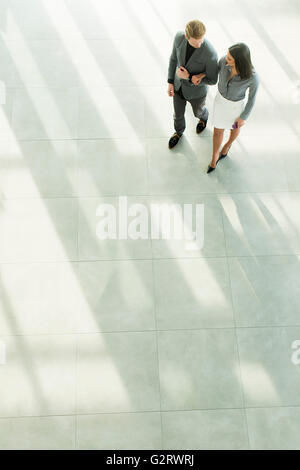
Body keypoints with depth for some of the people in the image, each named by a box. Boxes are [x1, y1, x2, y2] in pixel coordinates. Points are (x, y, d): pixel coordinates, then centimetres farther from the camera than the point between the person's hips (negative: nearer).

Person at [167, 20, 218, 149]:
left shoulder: (210, 53, -38)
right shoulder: (180, 36, -26)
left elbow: (212, 80, -22)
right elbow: (174, 57, -6)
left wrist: (188, 77, -28)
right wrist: (170, 82, -4)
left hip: (196, 90, -3)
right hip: (179, 84, 3)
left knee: (198, 111, 29)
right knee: (178, 113, 25)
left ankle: (203, 117, 68)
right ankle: (179, 131, 59)